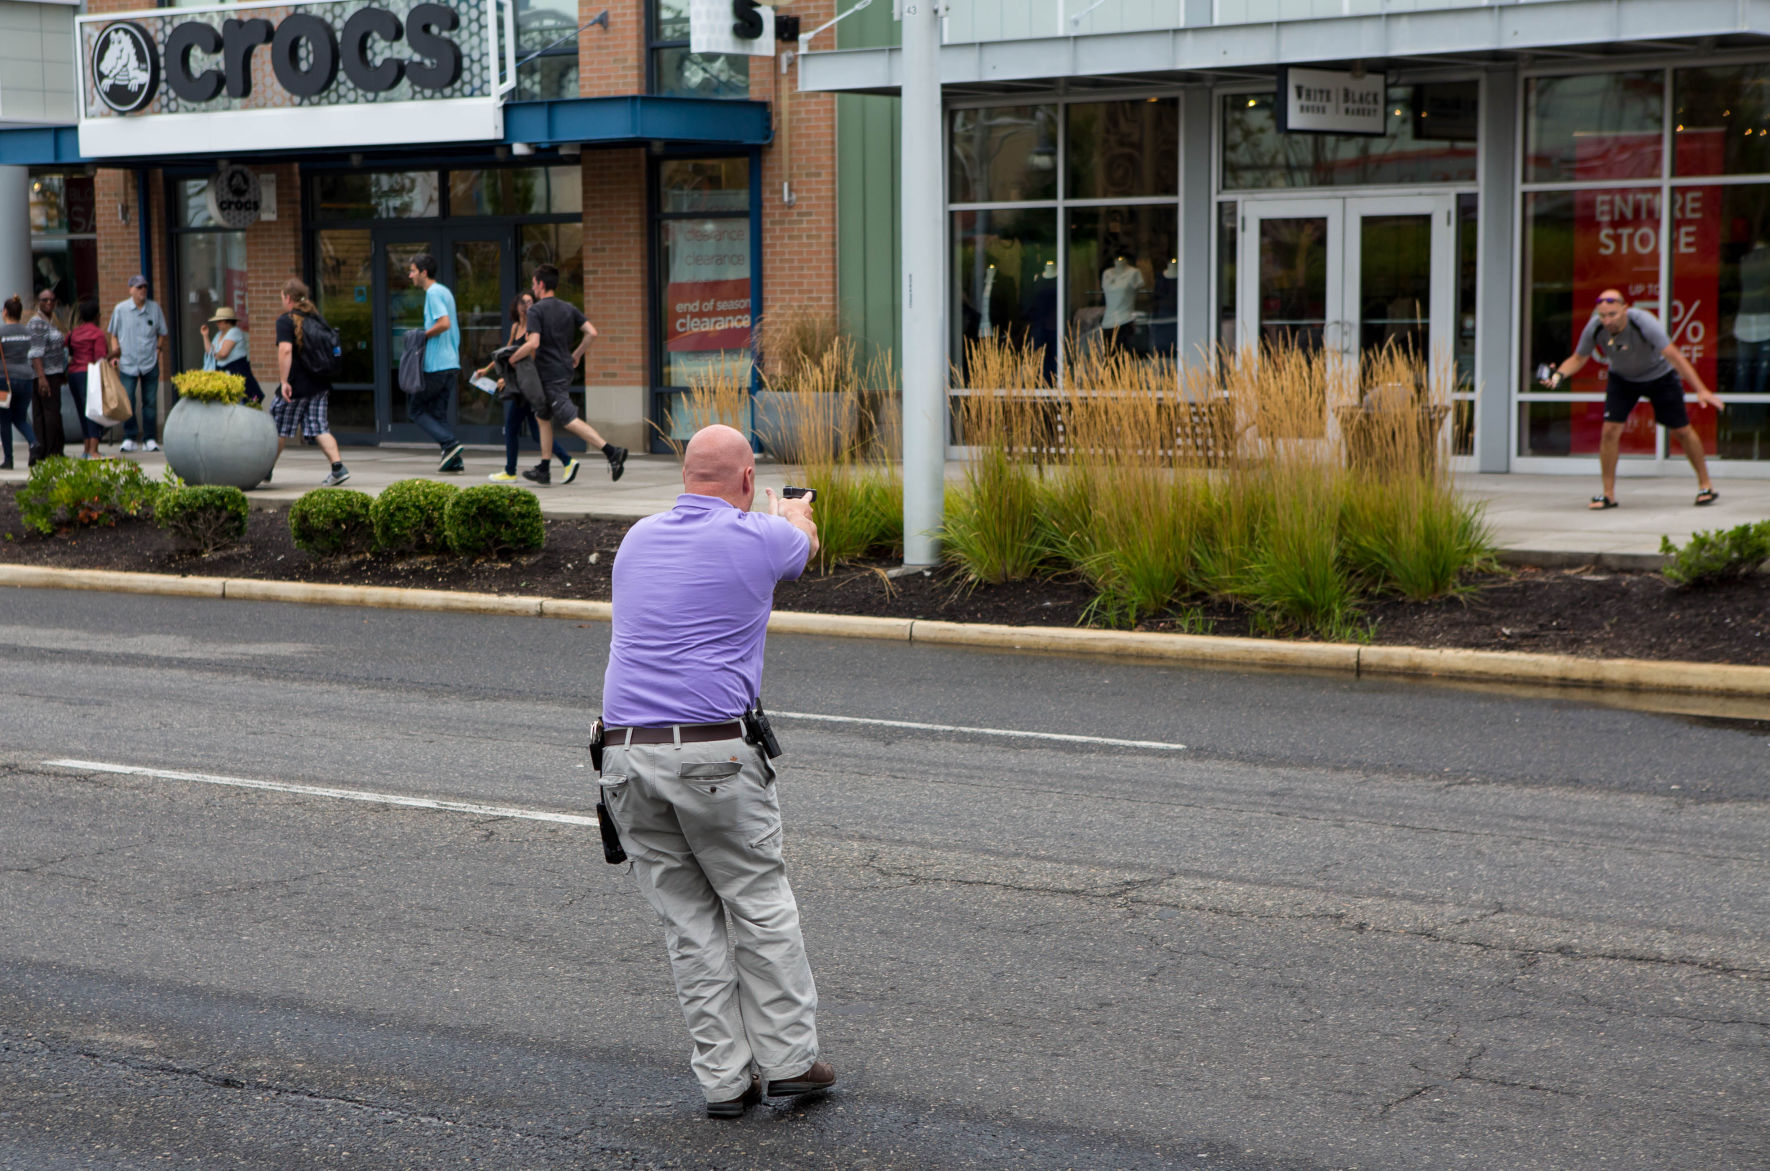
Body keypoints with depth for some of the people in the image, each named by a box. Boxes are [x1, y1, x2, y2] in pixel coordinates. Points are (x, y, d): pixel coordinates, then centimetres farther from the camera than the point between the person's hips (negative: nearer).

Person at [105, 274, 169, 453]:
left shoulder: (155, 308, 5)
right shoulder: (120, 309, 2)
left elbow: (162, 334, 15)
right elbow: (113, 334, 11)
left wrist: (158, 350, 1)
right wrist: (116, 354, 0)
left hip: (150, 363, 1)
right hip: (128, 363, -1)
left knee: (150, 402, 3)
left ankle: (150, 439, 10)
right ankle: (129, 437, 2)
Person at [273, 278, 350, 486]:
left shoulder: (286, 320, -10)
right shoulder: (316, 317, 12)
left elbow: (285, 350, -21)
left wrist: (283, 381, -22)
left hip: (296, 385, -6)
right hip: (319, 384, 6)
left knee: (278, 430, 8)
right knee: (320, 428, 3)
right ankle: (338, 467, -13)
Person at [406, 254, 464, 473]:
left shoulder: (433, 293, -12)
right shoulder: (445, 292, 18)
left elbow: (444, 323, -25)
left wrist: (422, 336, -12)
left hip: (436, 365, -9)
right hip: (451, 363, 9)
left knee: (415, 408, 1)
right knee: (438, 412, 12)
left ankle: (449, 444, -11)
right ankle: (454, 460, 4)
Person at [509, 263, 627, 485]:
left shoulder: (536, 310, -12)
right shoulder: (568, 309, 10)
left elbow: (533, 343, -22)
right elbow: (591, 332, 5)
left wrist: (512, 358, -7)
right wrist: (577, 355, 17)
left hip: (549, 374, -8)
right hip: (565, 370, 8)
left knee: (569, 419, -12)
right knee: (544, 417, 18)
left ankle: (611, 451, -24)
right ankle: (543, 470, 20)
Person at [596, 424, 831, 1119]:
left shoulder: (637, 540, 13)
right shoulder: (760, 539, -2)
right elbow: (805, 540, 24)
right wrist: (790, 511, 50)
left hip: (626, 753, 5)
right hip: (714, 754, -4)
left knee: (687, 918, 9)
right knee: (761, 905, 10)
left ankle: (725, 1078, 12)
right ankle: (787, 1058, 15)